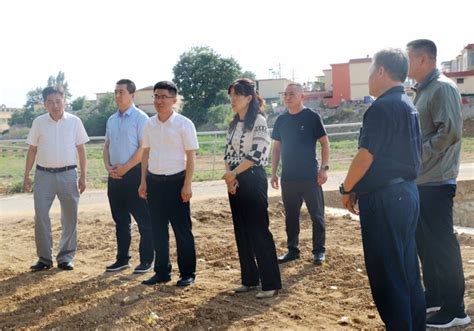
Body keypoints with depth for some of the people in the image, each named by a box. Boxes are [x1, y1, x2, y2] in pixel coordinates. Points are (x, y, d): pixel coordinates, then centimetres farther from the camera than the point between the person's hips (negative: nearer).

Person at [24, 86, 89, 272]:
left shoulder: (74, 122, 0)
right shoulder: (38, 122, 2)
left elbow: (81, 149, 4)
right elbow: (32, 150, 7)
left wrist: (83, 176, 1)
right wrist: (26, 176, 3)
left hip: (68, 174, 0)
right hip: (44, 174, 0)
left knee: (70, 217, 5)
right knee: (41, 216, -1)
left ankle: (65, 257, 19)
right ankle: (44, 258, 12)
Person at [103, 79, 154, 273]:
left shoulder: (140, 118, -8)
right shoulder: (111, 120, 13)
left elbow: (144, 148, -14)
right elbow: (107, 146, 17)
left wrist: (124, 168, -14)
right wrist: (108, 167, 0)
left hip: (134, 173, -7)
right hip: (115, 176, 7)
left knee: (143, 220, -1)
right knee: (120, 220, 14)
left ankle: (146, 261, 8)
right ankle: (122, 259, 24)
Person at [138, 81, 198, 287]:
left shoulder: (183, 124, -7)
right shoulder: (149, 124, 8)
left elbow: (191, 156, -8)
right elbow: (146, 154, 14)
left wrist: (187, 185, -13)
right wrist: (143, 181, 9)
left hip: (176, 181, -5)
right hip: (154, 181, 5)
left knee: (182, 230, 3)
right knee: (158, 230, 11)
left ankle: (187, 273, 14)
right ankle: (162, 272, 23)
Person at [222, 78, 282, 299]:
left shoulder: (259, 121, -10)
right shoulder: (234, 124, 13)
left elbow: (256, 154, -17)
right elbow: (228, 153, 12)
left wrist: (233, 173, -12)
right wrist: (229, 177, -3)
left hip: (253, 180, -8)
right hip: (235, 182, 8)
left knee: (259, 231, -6)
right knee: (241, 231, 11)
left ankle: (271, 284, 1)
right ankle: (250, 279, 21)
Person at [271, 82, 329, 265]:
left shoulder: (312, 117, -5)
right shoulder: (281, 120, 8)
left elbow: (324, 143, -4)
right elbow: (276, 148, 13)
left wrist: (324, 167, -12)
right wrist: (274, 173, 9)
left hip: (310, 176, -4)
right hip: (288, 177, 4)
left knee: (317, 215, 3)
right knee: (291, 215, 11)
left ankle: (319, 251, 13)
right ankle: (292, 250, 22)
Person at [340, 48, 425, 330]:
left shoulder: (382, 107, -16)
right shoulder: (408, 106, 14)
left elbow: (366, 157, -19)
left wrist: (347, 189, -4)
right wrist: (361, 188, 17)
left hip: (385, 199, -10)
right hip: (407, 192, 10)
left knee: (386, 274, -1)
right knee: (408, 270, 16)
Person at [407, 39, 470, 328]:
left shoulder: (443, 88, -14)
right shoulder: (424, 90, 15)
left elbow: (450, 131, -23)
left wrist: (418, 152, -17)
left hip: (436, 182, -10)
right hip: (421, 180, 10)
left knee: (442, 244, -3)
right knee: (425, 241, 16)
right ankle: (434, 297, 29)